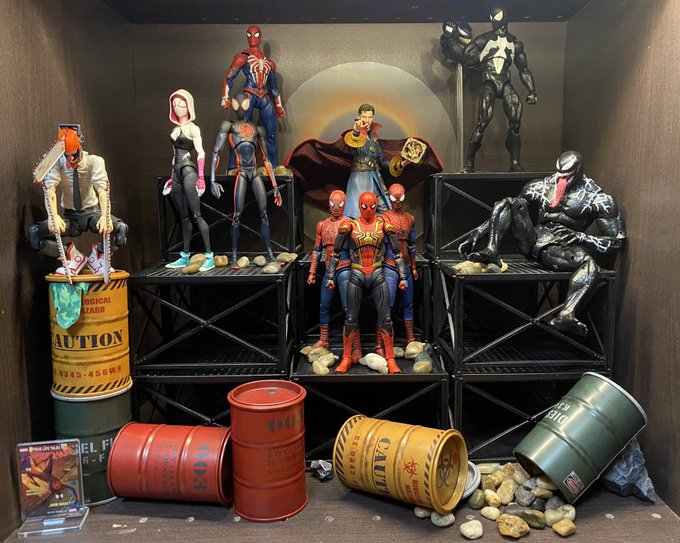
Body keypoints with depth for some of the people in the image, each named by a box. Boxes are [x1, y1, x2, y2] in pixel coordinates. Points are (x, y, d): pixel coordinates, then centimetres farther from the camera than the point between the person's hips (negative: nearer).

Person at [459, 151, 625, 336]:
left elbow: (616, 241, -1)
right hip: (531, 241, 3)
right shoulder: (541, 187, 10)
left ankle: (565, 315, -53)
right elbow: (503, 212, 13)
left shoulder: (599, 199, 1)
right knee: (510, 202, -16)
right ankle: (491, 252, -33)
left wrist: (579, 237, -17)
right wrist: (477, 233, 2)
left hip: (558, 249, -3)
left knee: (589, 263, -36)